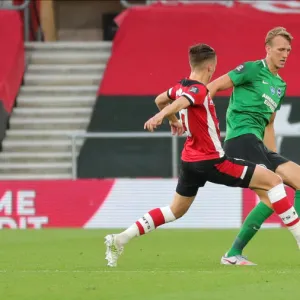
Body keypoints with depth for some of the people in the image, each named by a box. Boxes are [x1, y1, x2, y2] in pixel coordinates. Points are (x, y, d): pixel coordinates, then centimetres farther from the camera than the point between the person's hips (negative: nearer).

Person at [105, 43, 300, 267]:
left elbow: (160, 100, 26)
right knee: (273, 180, -6)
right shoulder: (199, 90, -17)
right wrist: (159, 116, -57)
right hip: (211, 161, -9)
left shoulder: (183, 86, 8)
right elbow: (179, 103, -38)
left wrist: (174, 121, 43)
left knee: (176, 211, 22)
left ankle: (120, 240, 13)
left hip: (190, 161, 9)